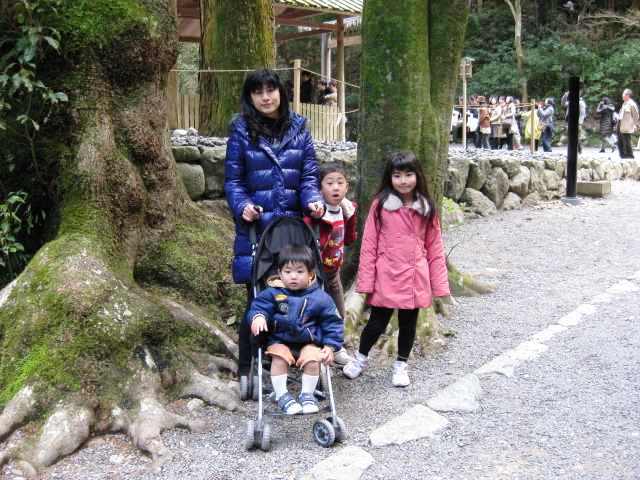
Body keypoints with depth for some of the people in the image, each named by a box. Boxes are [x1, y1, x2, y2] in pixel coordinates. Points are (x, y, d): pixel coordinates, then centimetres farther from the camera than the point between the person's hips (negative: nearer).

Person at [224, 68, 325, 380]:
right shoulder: (241, 130, 1)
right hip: (256, 226, -2)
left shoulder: (298, 127, 8)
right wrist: (242, 205, -16)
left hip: (292, 225, 2)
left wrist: (312, 201, -13)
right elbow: (233, 178, 2)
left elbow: (309, 174, 6)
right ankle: (247, 368, 13)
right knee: (257, 296, 1)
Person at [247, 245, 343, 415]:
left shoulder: (320, 298, -5)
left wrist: (330, 346, -8)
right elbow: (259, 306, -4)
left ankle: (307, 394, -1)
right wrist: (258, 317, -29)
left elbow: (332, 322, 0)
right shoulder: (273, 293, -5)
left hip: (309, 342, 0)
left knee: (312, 360, -24)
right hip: (280, 340, 0)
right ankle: (281, 395, -8)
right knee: (279, 359, -26)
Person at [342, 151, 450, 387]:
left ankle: (401, 365, 34)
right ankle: (360, 358, 31)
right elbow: (369, 245, -5)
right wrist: (366, 282, -8)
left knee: (408, 324, 14)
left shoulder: (426, 208, 2)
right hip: (386, 278, -2)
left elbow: (435, 248, 4)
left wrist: (439, 286, 1)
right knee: (377, 323, 6)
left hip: (415, 279, 2)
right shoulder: (380, 204, -5)